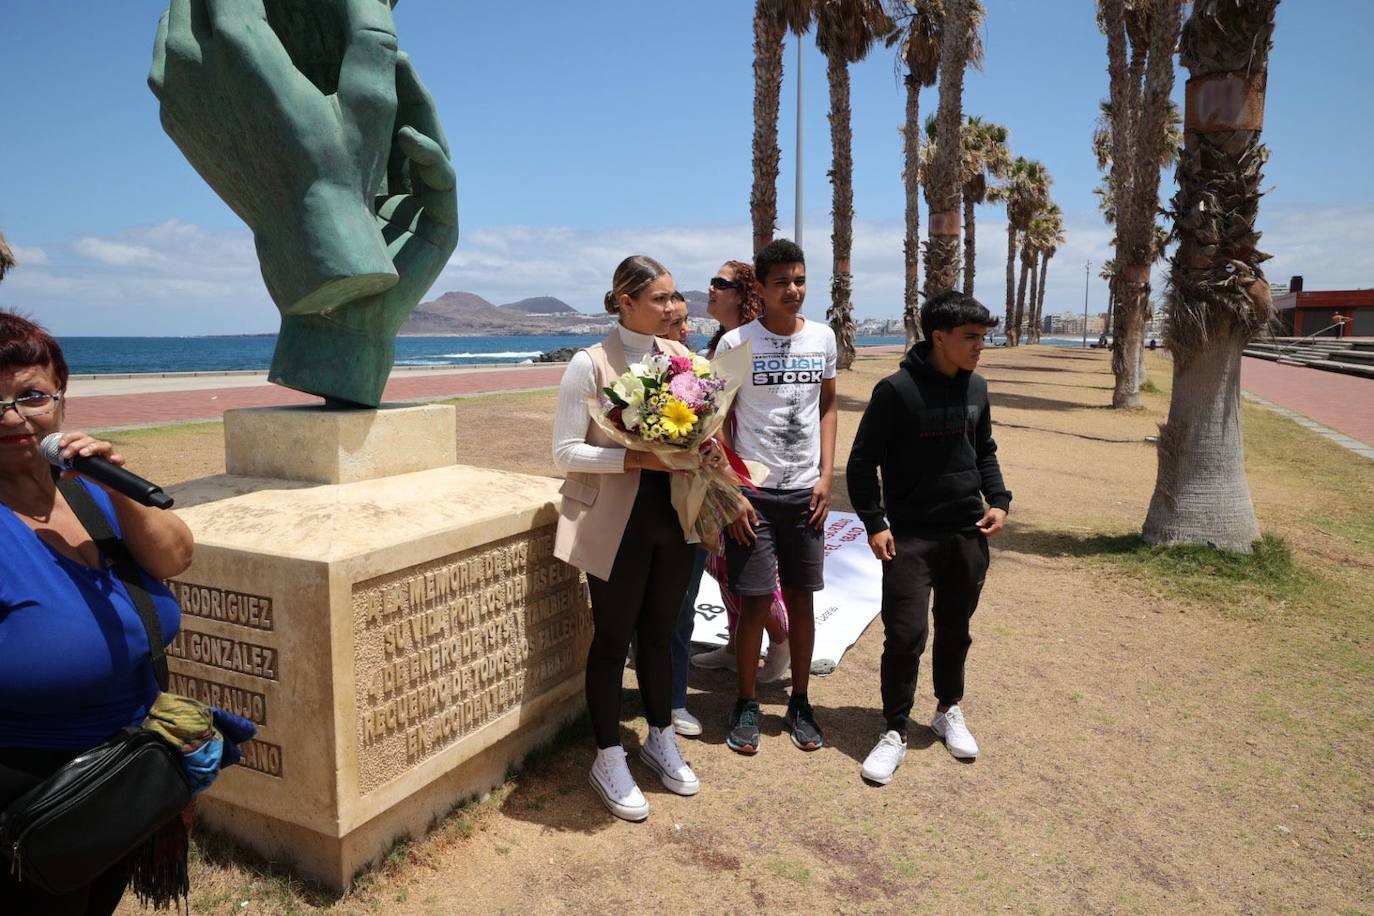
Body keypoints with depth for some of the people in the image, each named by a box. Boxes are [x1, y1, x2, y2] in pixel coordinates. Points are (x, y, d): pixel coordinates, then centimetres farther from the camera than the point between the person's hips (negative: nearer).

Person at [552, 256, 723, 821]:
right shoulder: (590, 363, -11)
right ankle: (608, 760, 25)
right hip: (617, 524, -5)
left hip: (672, 517, 5)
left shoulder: (679, 356, 5)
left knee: (659, 633, 18)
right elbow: (566, 451, -13)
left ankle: (661, 741, 37)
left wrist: (706, 448, -7)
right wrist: (636, 458, -23)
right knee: (613, 638, 8)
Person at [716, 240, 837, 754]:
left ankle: (799, 703, 25)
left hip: (805, 492, 3)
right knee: (754, 600, 1)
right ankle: (746, 705, 20)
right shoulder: (735, 343, -6)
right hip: (752, 492, -3)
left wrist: (826, 475, 2)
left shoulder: (822, 338, 4)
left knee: (801, 599, 10)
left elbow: (827, 407, 12)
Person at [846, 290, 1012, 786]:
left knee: (955, 630, 17)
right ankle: (895, 731, 12)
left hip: (967, 534, 5)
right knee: (905, 635, -5)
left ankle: (949, 712, 37)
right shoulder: (897, 390, -13)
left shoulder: (976, 387, 5)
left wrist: (998, 500, 4)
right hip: (910, 536, -5)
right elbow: (862, 461, -10)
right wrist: (875, 523, -16)